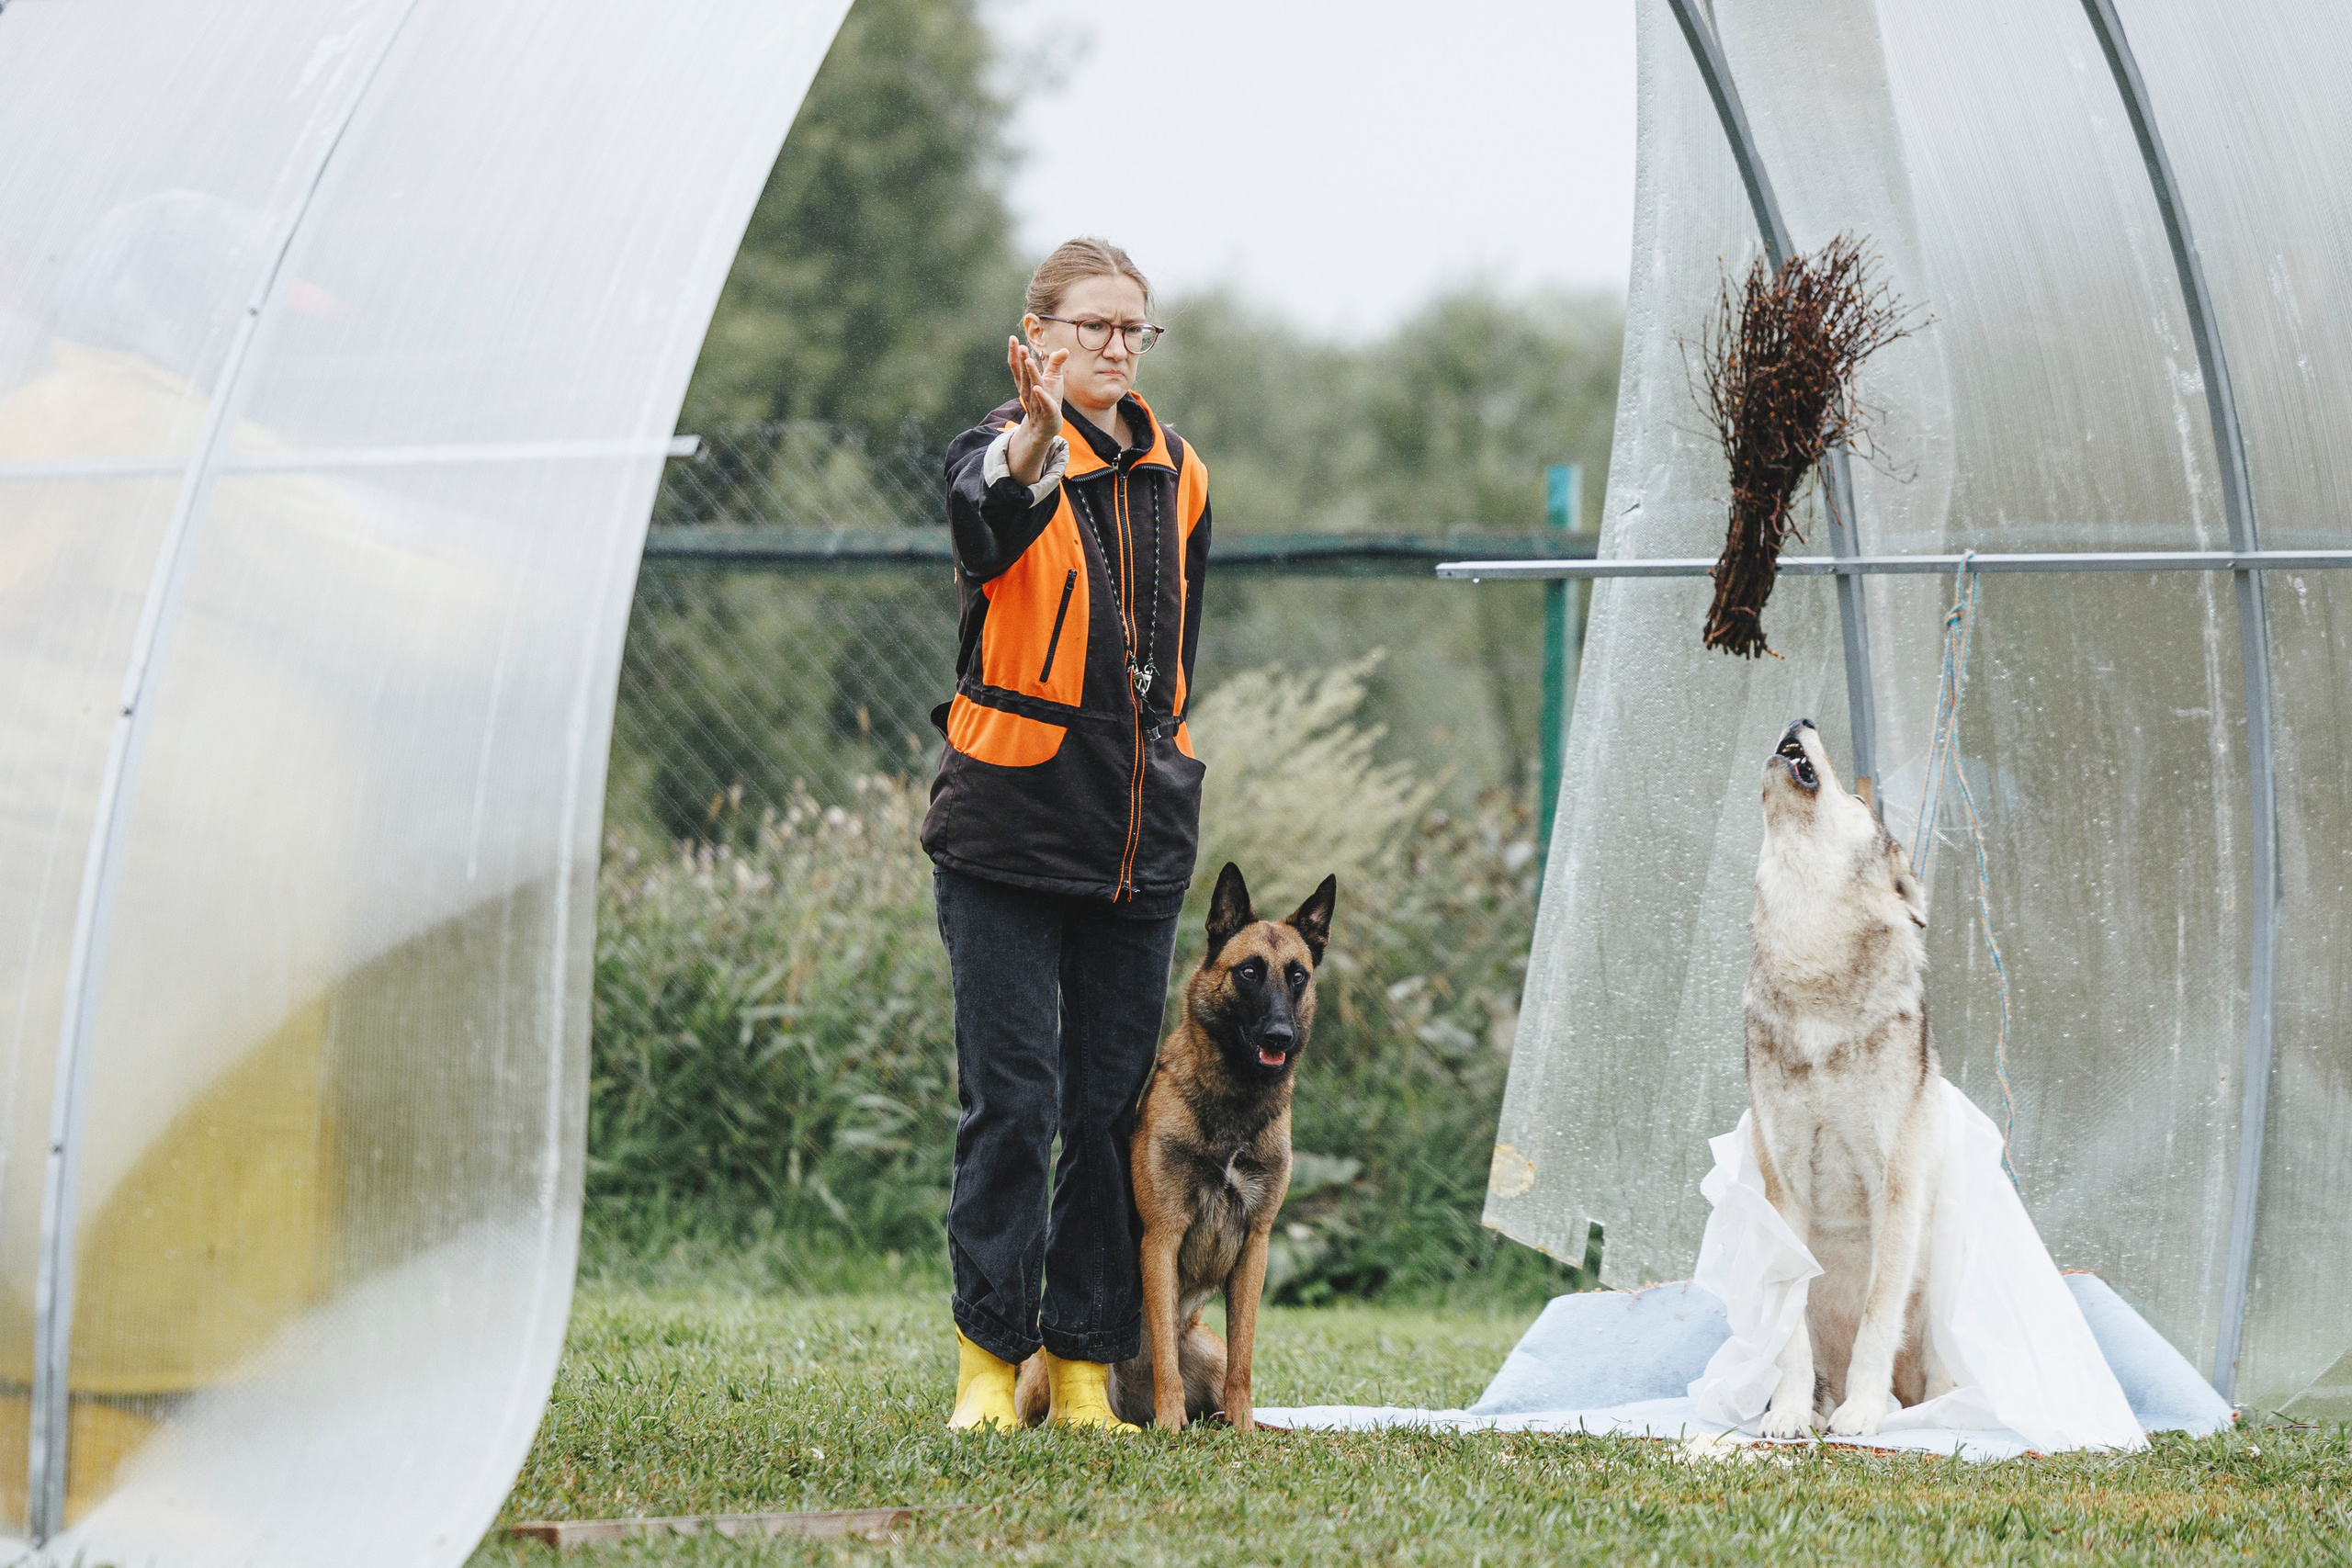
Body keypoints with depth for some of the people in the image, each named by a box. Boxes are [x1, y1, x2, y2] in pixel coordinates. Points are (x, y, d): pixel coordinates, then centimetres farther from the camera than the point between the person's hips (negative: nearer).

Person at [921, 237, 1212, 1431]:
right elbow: (989, 514, -31)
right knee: (1011, 1099, -6)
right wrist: (1038, 441, -51)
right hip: (1010, 829, -5)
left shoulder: (1177, 478, 13)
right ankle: (989, 1357, 1)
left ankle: (1083, 1361, 11)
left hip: (1140, 839, 5)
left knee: (1112, 1106, 5)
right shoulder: (1000, 451, -5)